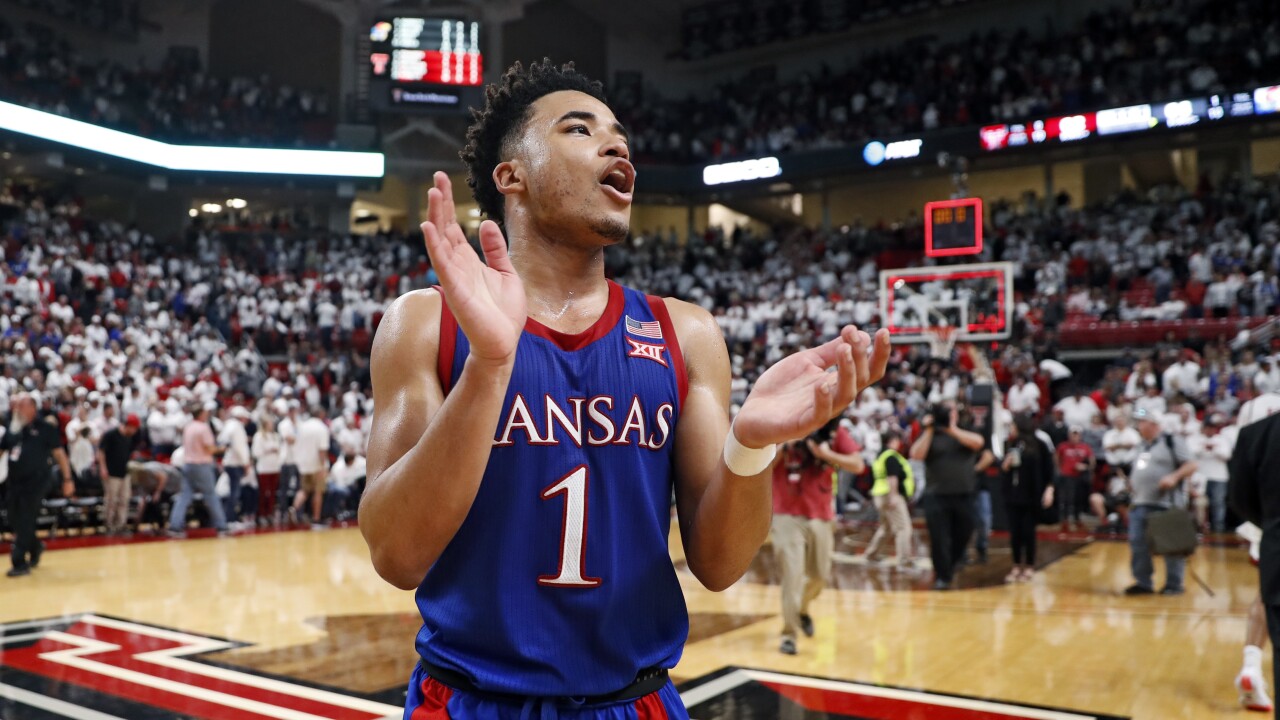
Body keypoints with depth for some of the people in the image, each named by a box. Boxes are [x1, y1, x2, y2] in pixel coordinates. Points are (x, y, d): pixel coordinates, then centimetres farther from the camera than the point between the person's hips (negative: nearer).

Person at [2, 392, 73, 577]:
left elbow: (59, 453, -4)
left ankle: (20, 563, 2)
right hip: (14, 482, 6)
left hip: (35, 482, -6)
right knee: (14, 522, 12)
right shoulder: (12, 427, 8)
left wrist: (67, 479, -6)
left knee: (25, 523, -5)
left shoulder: (45, 426, -6)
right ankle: (35, 547, 37)